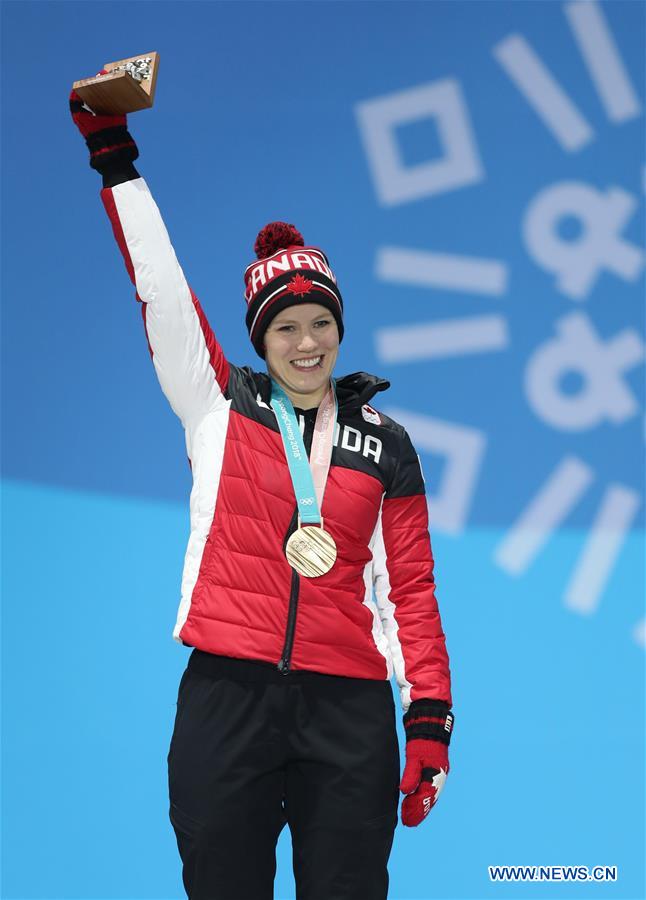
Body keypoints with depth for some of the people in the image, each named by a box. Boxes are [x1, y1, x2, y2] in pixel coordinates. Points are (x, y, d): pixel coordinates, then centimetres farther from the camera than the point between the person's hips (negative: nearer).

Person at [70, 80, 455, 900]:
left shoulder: (384, 445, 10)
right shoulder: (219, 407, 9)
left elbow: (411, 586, 8)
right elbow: (160, 287, 4)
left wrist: (430, 718, 0)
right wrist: (115, 159, 1)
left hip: (349, 710, 0)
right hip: (227, 699, 0)